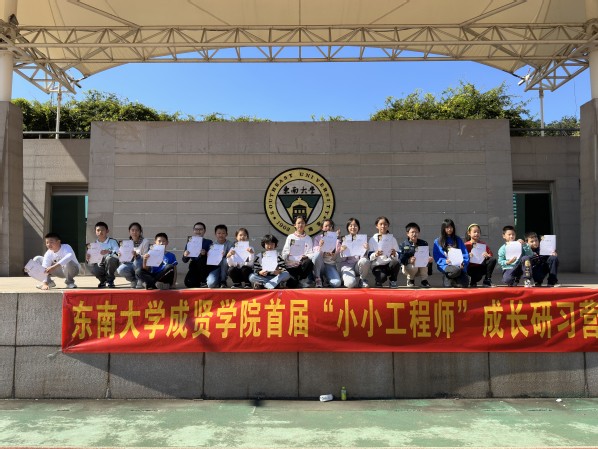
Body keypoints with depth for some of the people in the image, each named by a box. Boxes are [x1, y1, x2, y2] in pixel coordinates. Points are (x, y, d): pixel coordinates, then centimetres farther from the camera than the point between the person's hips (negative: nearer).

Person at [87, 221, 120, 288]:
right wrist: (88, 258, -19)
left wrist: (109, 252, -38)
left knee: (110, 258, -34)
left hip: (110, 265, -2)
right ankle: (103, 280, 3)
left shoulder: (112, 241, -4)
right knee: (91, 266, -29)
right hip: (100, 266, 2)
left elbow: (118, 253, -19)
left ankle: (110, 281, -11)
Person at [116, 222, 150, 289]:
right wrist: (121, 256, -19)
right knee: (120, 269, -28)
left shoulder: (145, 241, -6)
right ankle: (134, 280, 3)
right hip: (131, 265, 3)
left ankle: (140, 281, -12)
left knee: (138, 260, -36)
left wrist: (137, 255, -33)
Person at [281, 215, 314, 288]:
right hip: (291, 265, -2)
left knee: (309, 262, -35)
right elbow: (284, 253, 5)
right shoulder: (290, 237, 10)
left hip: (303, 265, 2)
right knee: (292, 284, -27)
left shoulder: (308, 239, 12)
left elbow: (311, 254, 4)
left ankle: (301, 280, -11)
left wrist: (306, 256, -18)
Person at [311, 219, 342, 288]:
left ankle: (326, 278, 7)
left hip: (331, 265, 0)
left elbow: (337, 255, -4)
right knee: (317, 254, -35)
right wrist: (320, 246, -29)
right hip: (320, 265, 0)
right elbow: (317, 254, -8)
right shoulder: (317, 238, 5)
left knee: (337, 283, -29)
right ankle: (317, 279, -16)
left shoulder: (336, 238, 7)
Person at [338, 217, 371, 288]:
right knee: (350, 284, -32)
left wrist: (365, 249, -22)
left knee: (364, 260, -34)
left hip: (358, 265, 2)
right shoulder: (344, 239, 3)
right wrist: (342, 251, -19)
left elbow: (363, 256, -3)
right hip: (347, 264, -2)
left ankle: (363, 280, -7)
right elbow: (342, 259, 1)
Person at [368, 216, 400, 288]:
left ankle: (392, 280, -4)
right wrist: (375, 255, -21)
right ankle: (379, 281, 6)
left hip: (389, 263, 2)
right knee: (381, 278, -33)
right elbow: (370, 256, 1)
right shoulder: (373, 239, 6)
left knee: (396, 263, -33)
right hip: (377, 265, -2)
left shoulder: (392, 239, 10)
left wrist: (394, 254, -16)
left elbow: (398, 256, 7)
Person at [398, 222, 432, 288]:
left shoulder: (424, 243, 2)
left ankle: (424, 280, -9)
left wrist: (429, 259, -26)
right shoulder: (403, 245, -7)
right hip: (407, 266, -2)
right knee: (413, 267, -35)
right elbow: (400, 258, -16)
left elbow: (427, 256, -1)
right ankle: (410, 280, -1)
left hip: (421, 266, 2)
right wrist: (409, 260, -36)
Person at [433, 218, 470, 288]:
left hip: (459, 265, 2)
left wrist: (463, 263, -12)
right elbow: (436, 257, 4)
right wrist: (445, 261, -15)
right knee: (456, 270, -37)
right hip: (445, 265, -2)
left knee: (463, 284, -24)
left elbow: (465, 254, 7)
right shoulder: (437, 242, 10)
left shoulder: (458, 240, 15)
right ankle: (447, 279, -4)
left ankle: (448, 280, 6)